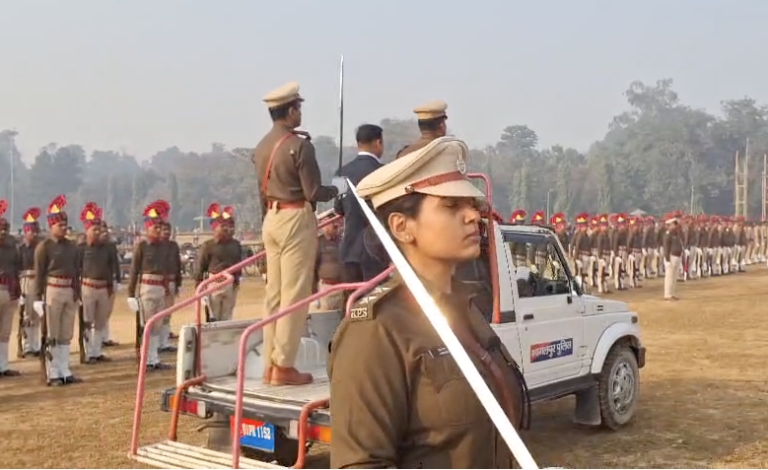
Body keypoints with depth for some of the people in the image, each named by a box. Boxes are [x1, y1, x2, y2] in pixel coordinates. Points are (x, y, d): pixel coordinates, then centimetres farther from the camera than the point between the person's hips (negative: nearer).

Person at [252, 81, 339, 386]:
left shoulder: (261, 147, 11)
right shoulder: (299, 145, -13)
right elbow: (312, 192, -14)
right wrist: (335, 190, 5)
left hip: (271, 218, 8)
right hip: (296, 219, -8)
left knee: (274, 294, 11)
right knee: (294, 294, -3)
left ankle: (270, 364, 16)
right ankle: (283, 366, 0)